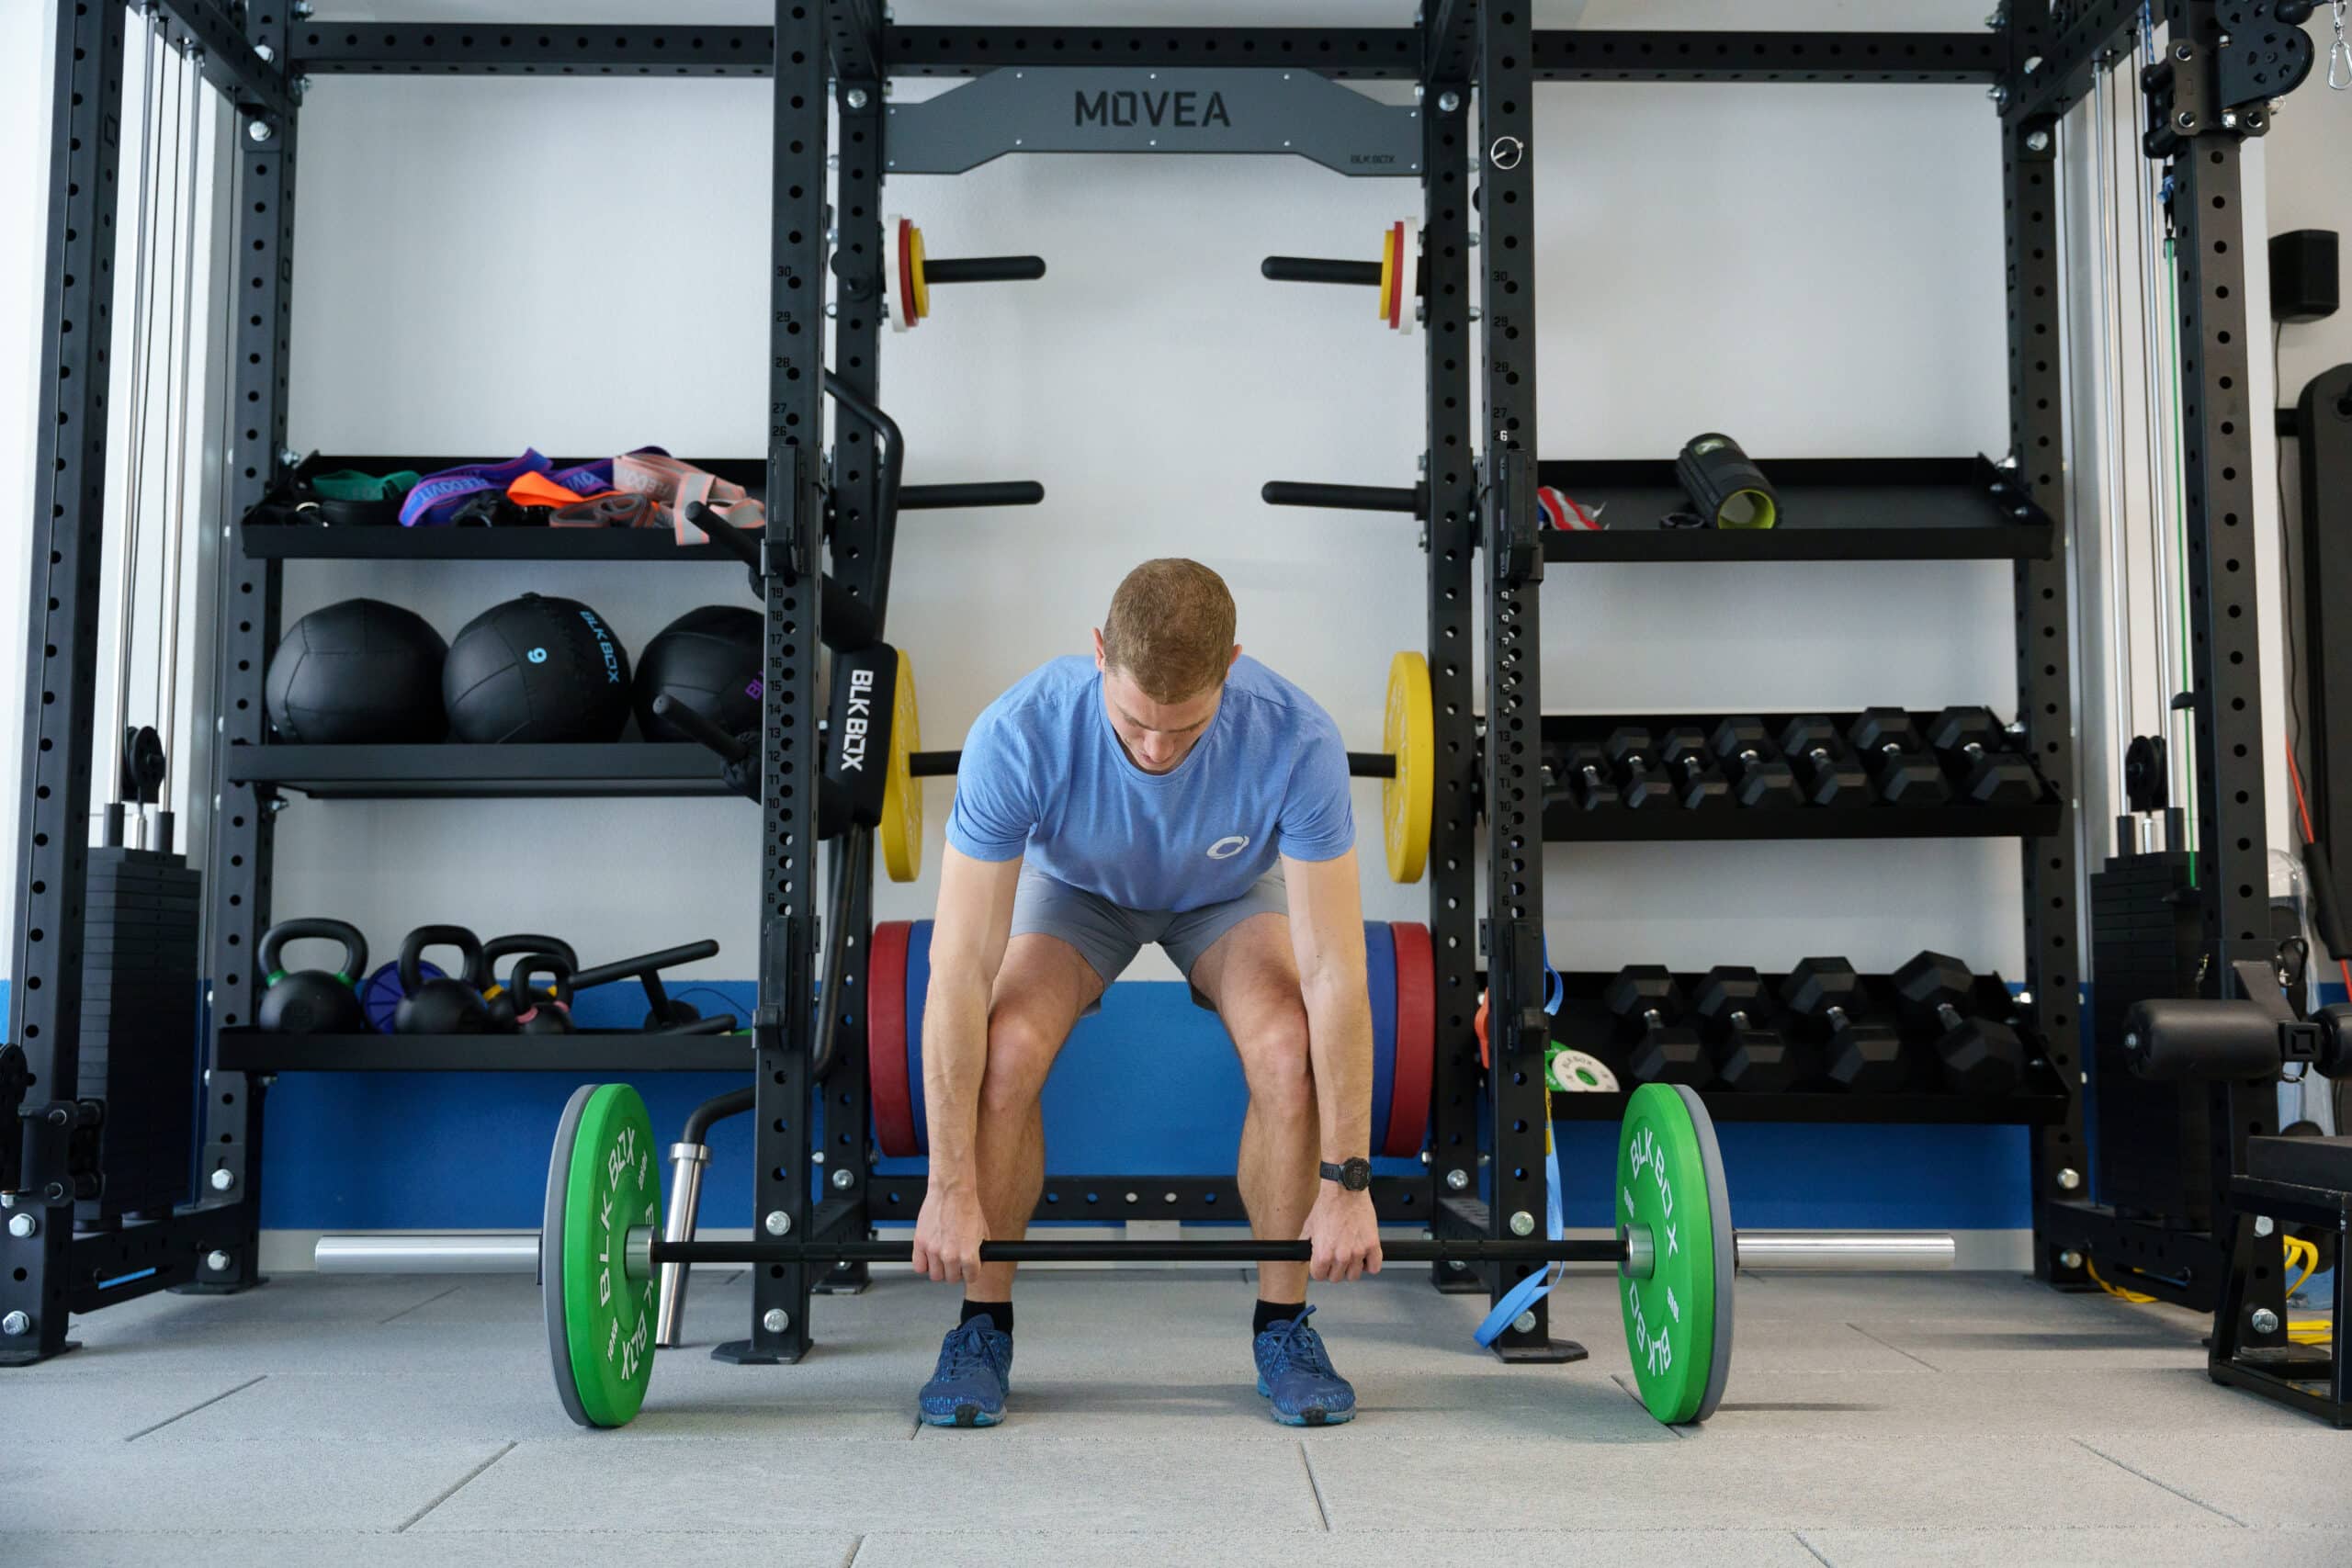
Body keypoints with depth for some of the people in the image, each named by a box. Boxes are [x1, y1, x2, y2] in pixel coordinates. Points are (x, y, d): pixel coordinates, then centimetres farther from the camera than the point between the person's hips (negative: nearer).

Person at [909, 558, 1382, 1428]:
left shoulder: (1296, 742, -38)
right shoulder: (1017, 735, -38)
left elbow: (1334, 971, -33)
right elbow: (960, 969, -34)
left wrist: (1346, 1182, -32)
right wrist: (951, 1189, -33)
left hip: (1231, 888, 0)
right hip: (1078, 883, 0)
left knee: (1290, 1051, -27)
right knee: (1007, 1051, -28)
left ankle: (1282, 1324, -5)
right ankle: (985, 1323, -5)